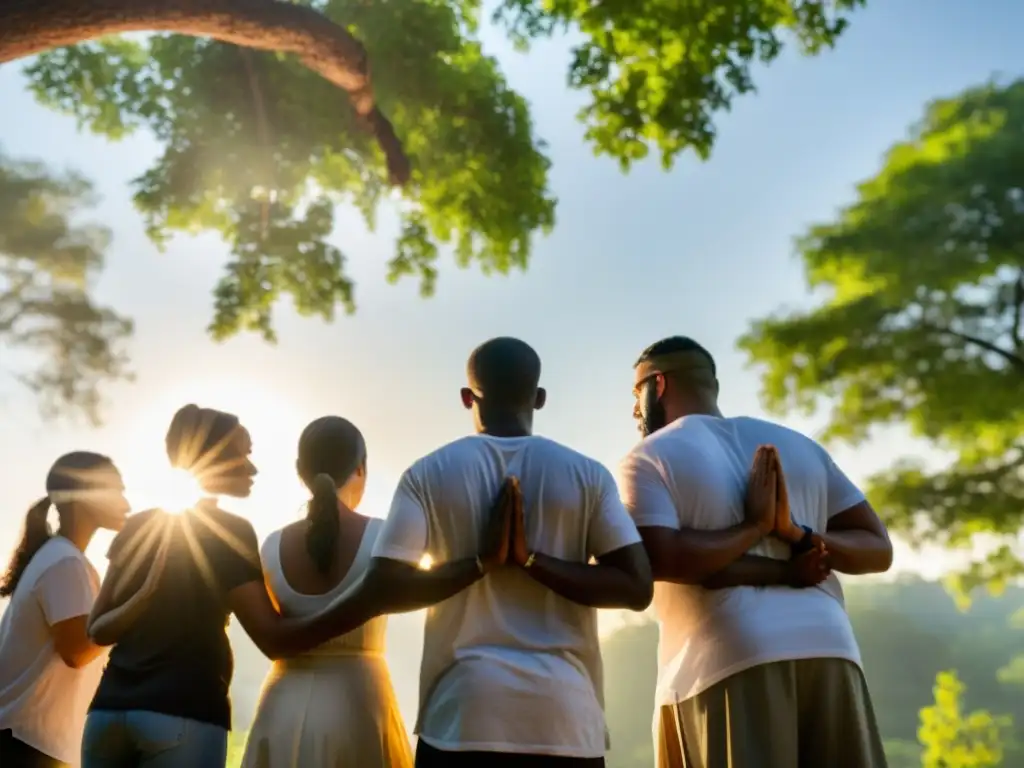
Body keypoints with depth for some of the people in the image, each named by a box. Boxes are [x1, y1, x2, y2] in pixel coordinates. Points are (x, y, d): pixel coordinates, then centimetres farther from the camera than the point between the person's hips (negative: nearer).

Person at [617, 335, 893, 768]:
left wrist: (755, 528, -3)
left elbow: (660, 558, -12)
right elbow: (878, 547, 16)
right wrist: (796, 535, 2)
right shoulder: (797, 445, 21)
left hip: (728, 662, -5)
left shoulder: (650, 457, 6)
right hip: (827, 651, 5)